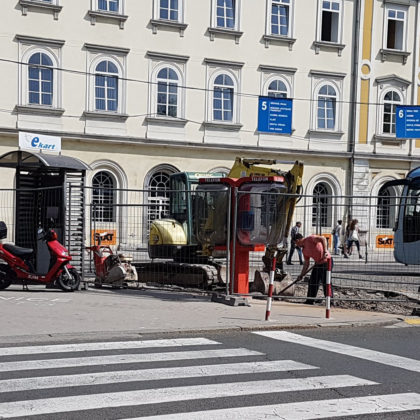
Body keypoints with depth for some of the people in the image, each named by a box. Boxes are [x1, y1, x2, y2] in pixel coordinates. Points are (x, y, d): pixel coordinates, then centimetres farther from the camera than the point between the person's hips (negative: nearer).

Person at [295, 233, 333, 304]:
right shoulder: (304, 250, 14)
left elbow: (323, 239, -23)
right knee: (312, 282, 10)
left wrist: (325, 250, -32)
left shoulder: (310, 238, -10)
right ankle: (310, 301, 18)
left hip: (326, 262, -9)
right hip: (318, 264, 9)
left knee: (326, 283, -9)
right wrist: (301, 275, 17)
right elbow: (306, 264, 18)